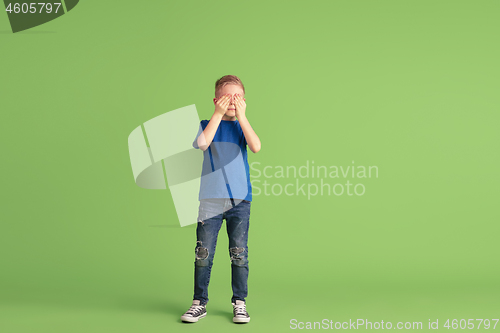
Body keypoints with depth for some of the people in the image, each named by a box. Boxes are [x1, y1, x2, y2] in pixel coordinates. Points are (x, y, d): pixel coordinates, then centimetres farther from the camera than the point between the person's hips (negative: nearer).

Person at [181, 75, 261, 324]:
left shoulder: (242, 126, 10)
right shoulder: (207, 125, 6)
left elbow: (256, 147, -11)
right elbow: (203, 143, -17)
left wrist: (241, 115, -9)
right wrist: (218, 114, -13)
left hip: (240, 200, 1)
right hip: (210, 200, -1)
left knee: (239, 253, 4)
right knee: (203, 253, 0)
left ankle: (239, 303, 16)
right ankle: (199, 302, 13)